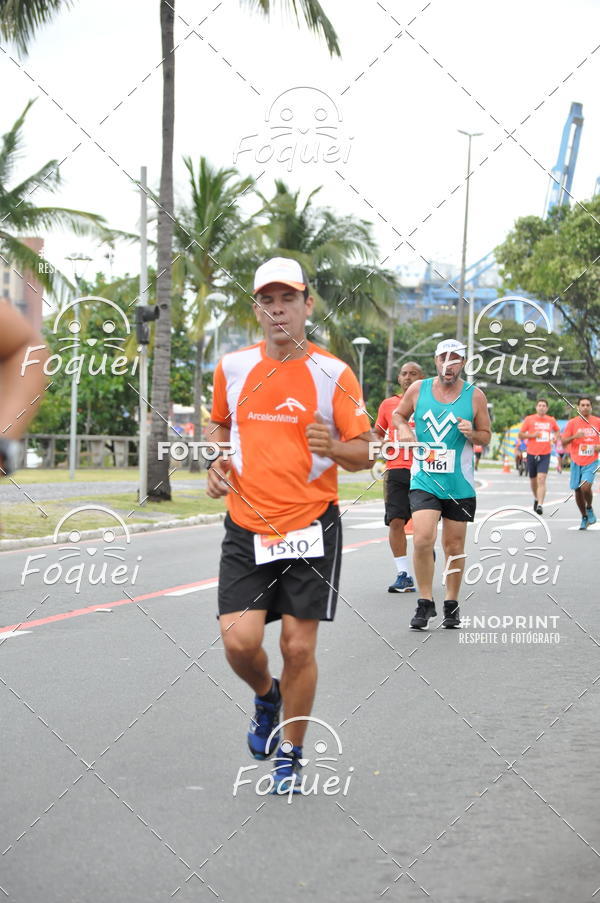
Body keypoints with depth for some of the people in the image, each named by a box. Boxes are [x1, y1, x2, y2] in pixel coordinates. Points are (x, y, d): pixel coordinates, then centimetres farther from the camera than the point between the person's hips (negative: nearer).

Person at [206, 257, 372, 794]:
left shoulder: (333, 374, -5)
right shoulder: (232, 368, 4)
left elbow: (364, 452, -2)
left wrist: (333, 447, -23)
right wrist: (218, 463, 4)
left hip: (311, 527, -2)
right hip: (246, 527, 2)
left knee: (298, 647, -1)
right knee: (239, 642, -9)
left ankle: (291, 754, 20)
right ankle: (267, 697, 27)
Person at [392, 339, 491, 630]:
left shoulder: (474, 396, 1)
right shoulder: (418, 389, 3)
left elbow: (486, 435, 9)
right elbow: (398, 414, 19)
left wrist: (472, 434, -13)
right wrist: (403, 428, -2)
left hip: (459, 485, 0)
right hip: (423, 481, 0)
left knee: (454, 546, 8)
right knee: (422, 539, -17)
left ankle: (452, 604, 24)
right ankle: (425, 602, -3)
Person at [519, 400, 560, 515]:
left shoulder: (551, 420, 6)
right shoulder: (529, 419, 0)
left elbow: (557, 430, 26)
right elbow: (520, 435, 3)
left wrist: (555, 437, 5)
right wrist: (532, 435, -13)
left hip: (545, 455, -1)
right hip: (532, 454, 1)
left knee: (541, 479, -16)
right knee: (533, 480, 13)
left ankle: (540, 505, -21)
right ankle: (536, 499, 40)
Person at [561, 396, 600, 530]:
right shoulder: (572, 423, 0)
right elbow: (563, 442, -2)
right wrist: (575, 436, -19)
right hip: (576, 462, 2)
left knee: (585, 487, -22)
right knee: (577, 490, 6)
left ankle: (589, 508, 8)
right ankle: (584, 518, 25)